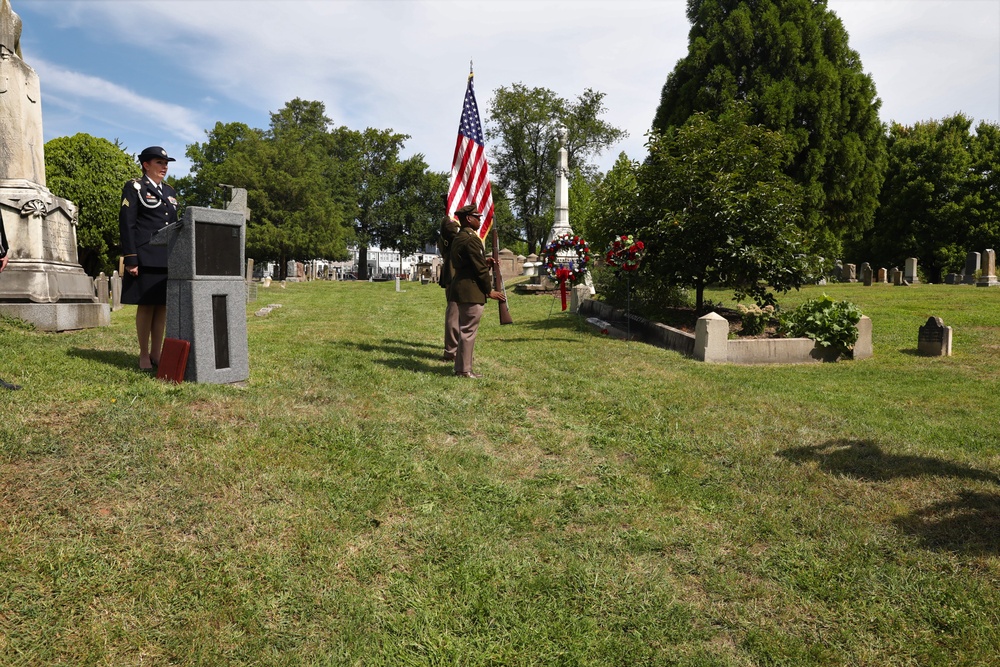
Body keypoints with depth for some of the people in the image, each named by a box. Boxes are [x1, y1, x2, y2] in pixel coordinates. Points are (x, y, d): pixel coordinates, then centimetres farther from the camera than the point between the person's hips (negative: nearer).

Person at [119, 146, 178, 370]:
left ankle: (156, 354, 12)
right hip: (146, 257, -6)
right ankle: (144, 355, 8)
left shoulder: (170, 192, 19)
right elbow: (126, 224, -7)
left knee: (163, 305, 5)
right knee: (146, 305, -2)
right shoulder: (134, 187, 1)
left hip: (168, 258, 6)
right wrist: (130, 259, -15)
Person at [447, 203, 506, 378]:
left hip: (461, 289, 10)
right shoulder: (471, 239, -16)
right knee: (468, 331, -4)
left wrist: (485, 262, 10)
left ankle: (461, 367, 24)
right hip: (471, 291, -10)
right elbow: (479, 268, -16)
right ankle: (464, 370, 3)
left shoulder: (458, 238, 15)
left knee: (464, 329, 16)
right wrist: (489, 291, -8)